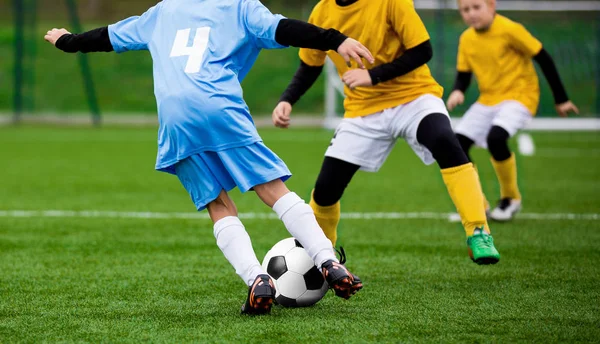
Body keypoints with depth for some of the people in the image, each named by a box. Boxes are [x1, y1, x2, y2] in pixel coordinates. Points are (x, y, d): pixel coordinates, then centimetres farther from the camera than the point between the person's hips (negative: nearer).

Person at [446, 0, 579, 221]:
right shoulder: (466, 39, 2)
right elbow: (463, 75, 9)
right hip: (488, 99, 6)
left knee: (495, 138, -31)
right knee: (457, 144, -10)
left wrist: (561, 99, -6)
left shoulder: (509, 30, -16)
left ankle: (511, 199, -8)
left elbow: (543, 59, -10)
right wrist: (457, 91, -17)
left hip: (519, 95, -6)